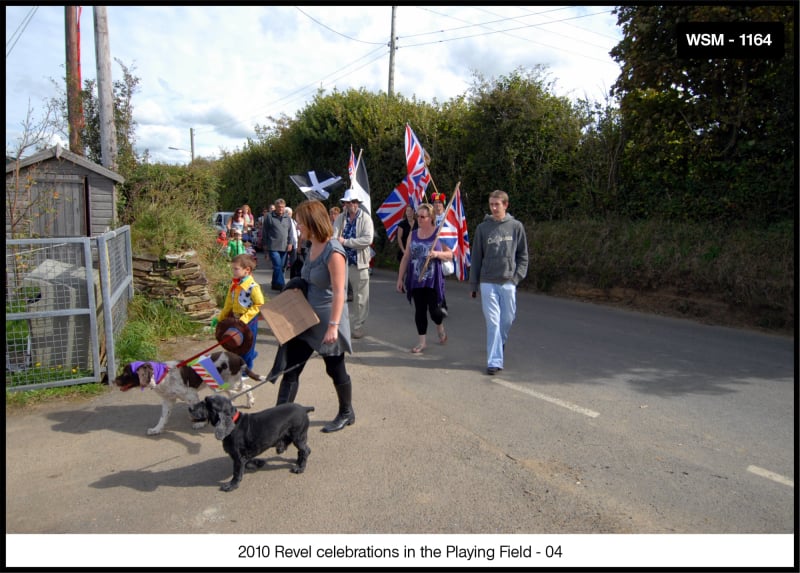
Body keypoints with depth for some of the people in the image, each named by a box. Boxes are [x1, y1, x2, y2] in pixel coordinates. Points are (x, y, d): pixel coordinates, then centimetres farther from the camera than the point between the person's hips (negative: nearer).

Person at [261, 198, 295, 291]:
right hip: (273, 247, -5)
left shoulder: (288, 218, 11)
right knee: (278, 266, -12)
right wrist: (265, 244, 3)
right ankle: (281, 285, -13)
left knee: (281, 266, 10)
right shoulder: (269, 217, -1)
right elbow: (264, 232, 3)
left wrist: (290, 243, 5)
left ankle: (275, 284, 22)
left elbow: (290, 232, 15)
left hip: (284, 247, 5)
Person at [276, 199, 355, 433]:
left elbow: (338, 292, -24)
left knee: (335, 369, 10)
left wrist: (333, 326, -26)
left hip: (327, 320, -8)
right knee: (291, 367, 5)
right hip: (306, 318, 8)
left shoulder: (333, 251, -21)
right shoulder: (312, 247, 6)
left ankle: (347, 414, 32)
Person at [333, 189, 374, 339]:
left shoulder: (365, 218, -5)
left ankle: (358, 326, 17)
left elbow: (367, 239, -17)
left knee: (360, 298, 4)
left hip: (359, 263, -3)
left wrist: (345, 242, -15)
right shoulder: (340, 218, 5)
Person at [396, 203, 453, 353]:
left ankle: (440, 329, 30)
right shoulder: (413, 235, 9)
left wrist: (437, 254, -20)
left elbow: (450, 255, 0)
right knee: (419, 311, 5)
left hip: (433, 280, -3)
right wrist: (400, 278, 10)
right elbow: (406, 258, 12)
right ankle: (422, 342, 15)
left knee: (433, 309, -3)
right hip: (416, 280, 3)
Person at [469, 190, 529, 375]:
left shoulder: (516, 226, 3)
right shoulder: (483, 228, 2)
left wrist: (518, 276, -4)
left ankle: (499, 344, 38)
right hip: (488, 283, -1)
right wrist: (473, 284, 5)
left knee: (508, 318, 10)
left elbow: (523, 255, 8)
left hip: (508, 282, 1)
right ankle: (494, 361, -2)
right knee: (493, 321, -4)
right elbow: (476, 257, 5)